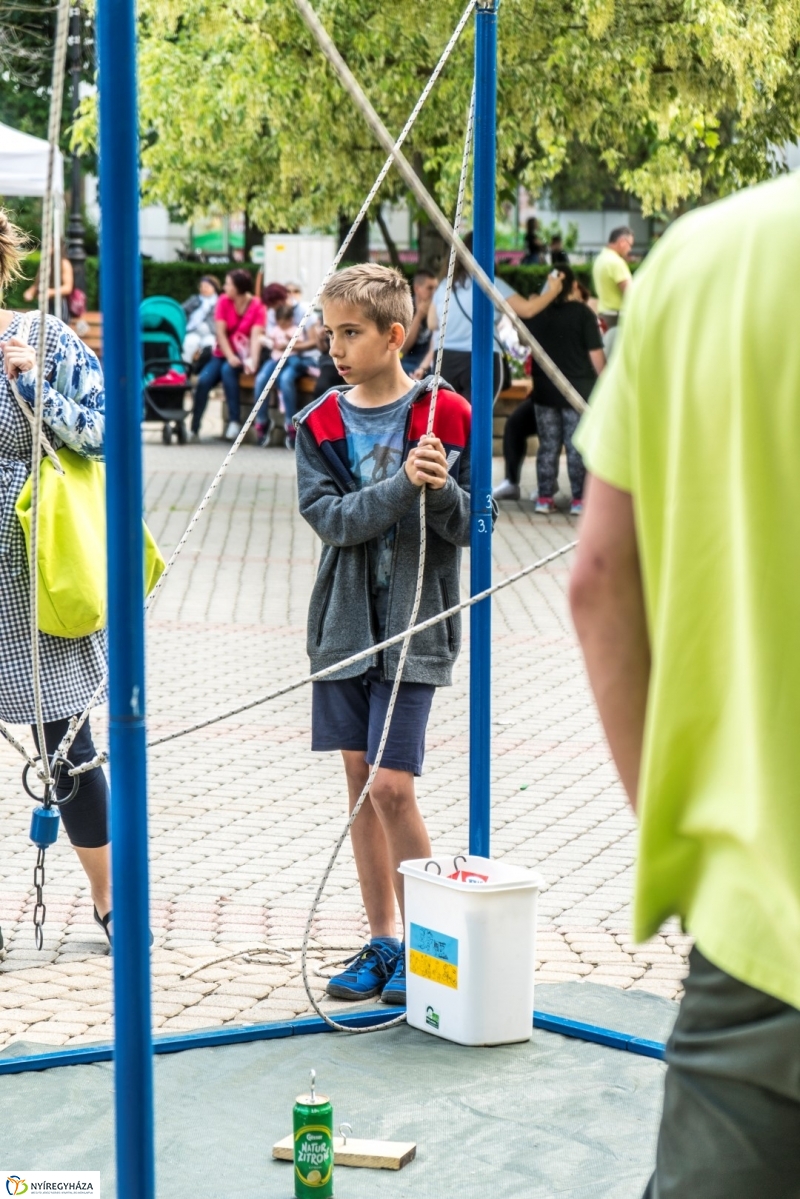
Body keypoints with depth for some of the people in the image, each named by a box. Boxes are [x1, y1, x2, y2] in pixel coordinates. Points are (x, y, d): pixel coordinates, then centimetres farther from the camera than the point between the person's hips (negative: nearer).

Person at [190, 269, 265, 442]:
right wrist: (230, 357, -21)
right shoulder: (224, 301, -2)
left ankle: (234, 421, -31)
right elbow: (220, 332, -8)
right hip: (223, 354, 2)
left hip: (243, 355, -2)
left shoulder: (257, 306, -8)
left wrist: (252, 361, -33)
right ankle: (194, 428, -18)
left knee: (227, 370, -33)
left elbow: (256, 336, -18)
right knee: (204, 380, -23)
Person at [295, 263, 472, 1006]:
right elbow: (331, 517, -10)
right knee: (358, 781, 8)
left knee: (391, 786, -9)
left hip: (413, 625, -4)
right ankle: (382, 942, 19)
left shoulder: (446, 416, -5)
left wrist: (441, 488, -23)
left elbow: (469, 528, -3)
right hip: (344, 623, 4)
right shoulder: (320, 424, 3)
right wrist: (403, 483, -23)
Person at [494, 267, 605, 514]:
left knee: (548, 444, 8)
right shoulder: (583, 313, -7)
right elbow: (596, 354, -9)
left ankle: (544, 497, 7)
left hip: (545, 389, 3)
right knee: (577, 445, 0)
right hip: (579, 389, -3)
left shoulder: (537, 312, 3)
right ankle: (578, 499, -1)